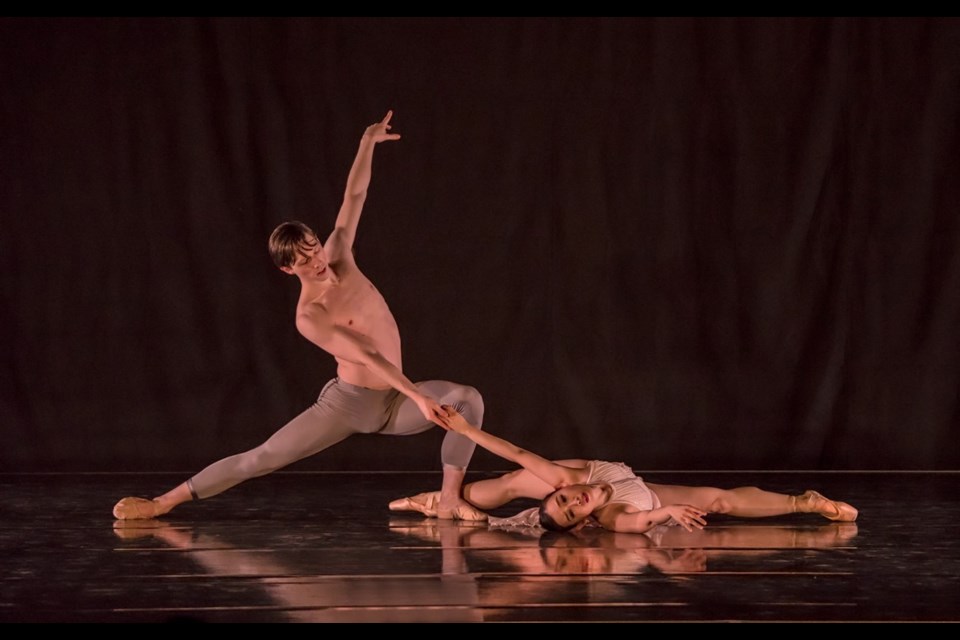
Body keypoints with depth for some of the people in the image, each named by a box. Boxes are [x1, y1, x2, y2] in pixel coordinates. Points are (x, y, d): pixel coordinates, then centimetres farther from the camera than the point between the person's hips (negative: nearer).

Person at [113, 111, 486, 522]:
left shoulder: (338, 257, -1)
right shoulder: (309, 317, -21)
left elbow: (354, 197, 8)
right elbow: (367, 358, -28)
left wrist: (368, 142, 4)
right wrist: (419, 396, -33)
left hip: (393, 402, 6)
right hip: (348, 402, -6)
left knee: (468, 398, -19)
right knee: (261, 458, -9)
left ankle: (449, 501, -16)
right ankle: (164, 502, -1)